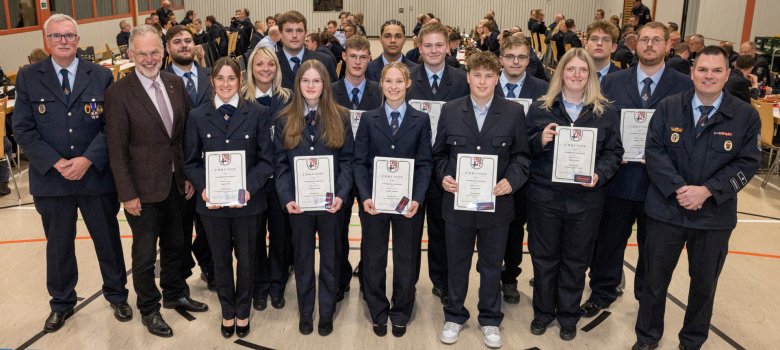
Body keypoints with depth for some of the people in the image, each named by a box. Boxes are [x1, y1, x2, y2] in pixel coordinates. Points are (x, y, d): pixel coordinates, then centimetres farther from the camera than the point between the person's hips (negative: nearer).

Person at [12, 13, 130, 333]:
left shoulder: (101, 76, 0)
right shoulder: (28, 77, 1)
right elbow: (22, 129, -3)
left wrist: (88, 160, -15)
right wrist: (55, 163, -14)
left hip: (96, 176, 0)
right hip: (50, 179, 1)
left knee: (108, 240, 12)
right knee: (58, 246, 15)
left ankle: (117, 296, 32)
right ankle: (61, 303, 34)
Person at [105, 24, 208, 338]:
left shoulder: (175, 83, 2)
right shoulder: (118, 93, -13)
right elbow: (116, 149, -13)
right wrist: (127, 194, -13)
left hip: (176, 183, 5)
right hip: (143, 189, -5)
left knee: (175, 245, 21)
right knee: (145, 255, 11)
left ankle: (175, 294, 42)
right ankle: (149, 309, 30)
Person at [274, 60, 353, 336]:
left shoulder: (340, 117, 0)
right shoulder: (285, 120, 2)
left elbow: (347, 160, -3)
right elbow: (281, 164, 0)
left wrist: (342, 194, -16)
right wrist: (286, 197, -14)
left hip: (330, 199, -1)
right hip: (299, 201, 1)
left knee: (330, 257, 11)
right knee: (303, 258, 13)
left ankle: (326, 313, 26)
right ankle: (305, 312, 28)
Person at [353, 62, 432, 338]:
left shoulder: (421, 120, 3)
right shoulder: (368, 119, 4)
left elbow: (425, 163, -1)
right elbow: (359, 162, 0)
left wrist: (417, 198, -14)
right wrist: (365, 196, -14)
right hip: (374, 200, 0)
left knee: (406, 260, 10)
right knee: (373, 260, 10)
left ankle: (400, 314, 28)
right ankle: (378, 314, 28)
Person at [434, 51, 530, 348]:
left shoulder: (514, 112, -1)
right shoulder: (450, 111, 1)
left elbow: (521, 156, 1)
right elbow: (439, 153, 6)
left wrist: (512, 180, -16)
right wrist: (443, 176, -12)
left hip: (497, 203, 0)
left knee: (491, 265, 14)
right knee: (457, 263, 14)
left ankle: (490, 320, 31)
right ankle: (454, 316, 32)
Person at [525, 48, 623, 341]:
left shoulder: (606, 112, 3)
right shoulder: (540, 108, 2)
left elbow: (614, 152, 3)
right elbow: (524, 150, 2)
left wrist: (599, 174, -15)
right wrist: (540, 140, -19)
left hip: (585, 199, 0)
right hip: (544, 196, 0)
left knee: (575, 260, 12)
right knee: (544, 258, 11)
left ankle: (568, 315, 30)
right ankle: (543, 311, 29)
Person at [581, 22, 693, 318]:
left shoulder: (684, 86, -1)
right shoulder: (613, 82, 4)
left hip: (659, 180, -1)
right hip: (618, 177, 1)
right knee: (609, 241, 12)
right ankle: (602, 293, 31)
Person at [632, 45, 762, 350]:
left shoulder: (746, 115, -3)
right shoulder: (668, 107, -2)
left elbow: (747, 163, -6)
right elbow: (654, 151, -6)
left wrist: (707, 191, -18)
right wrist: (678, 188, -18)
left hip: (715, 216, 1)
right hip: (666, 208, 0)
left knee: (704, 282, 16)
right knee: (656, 277, 12)